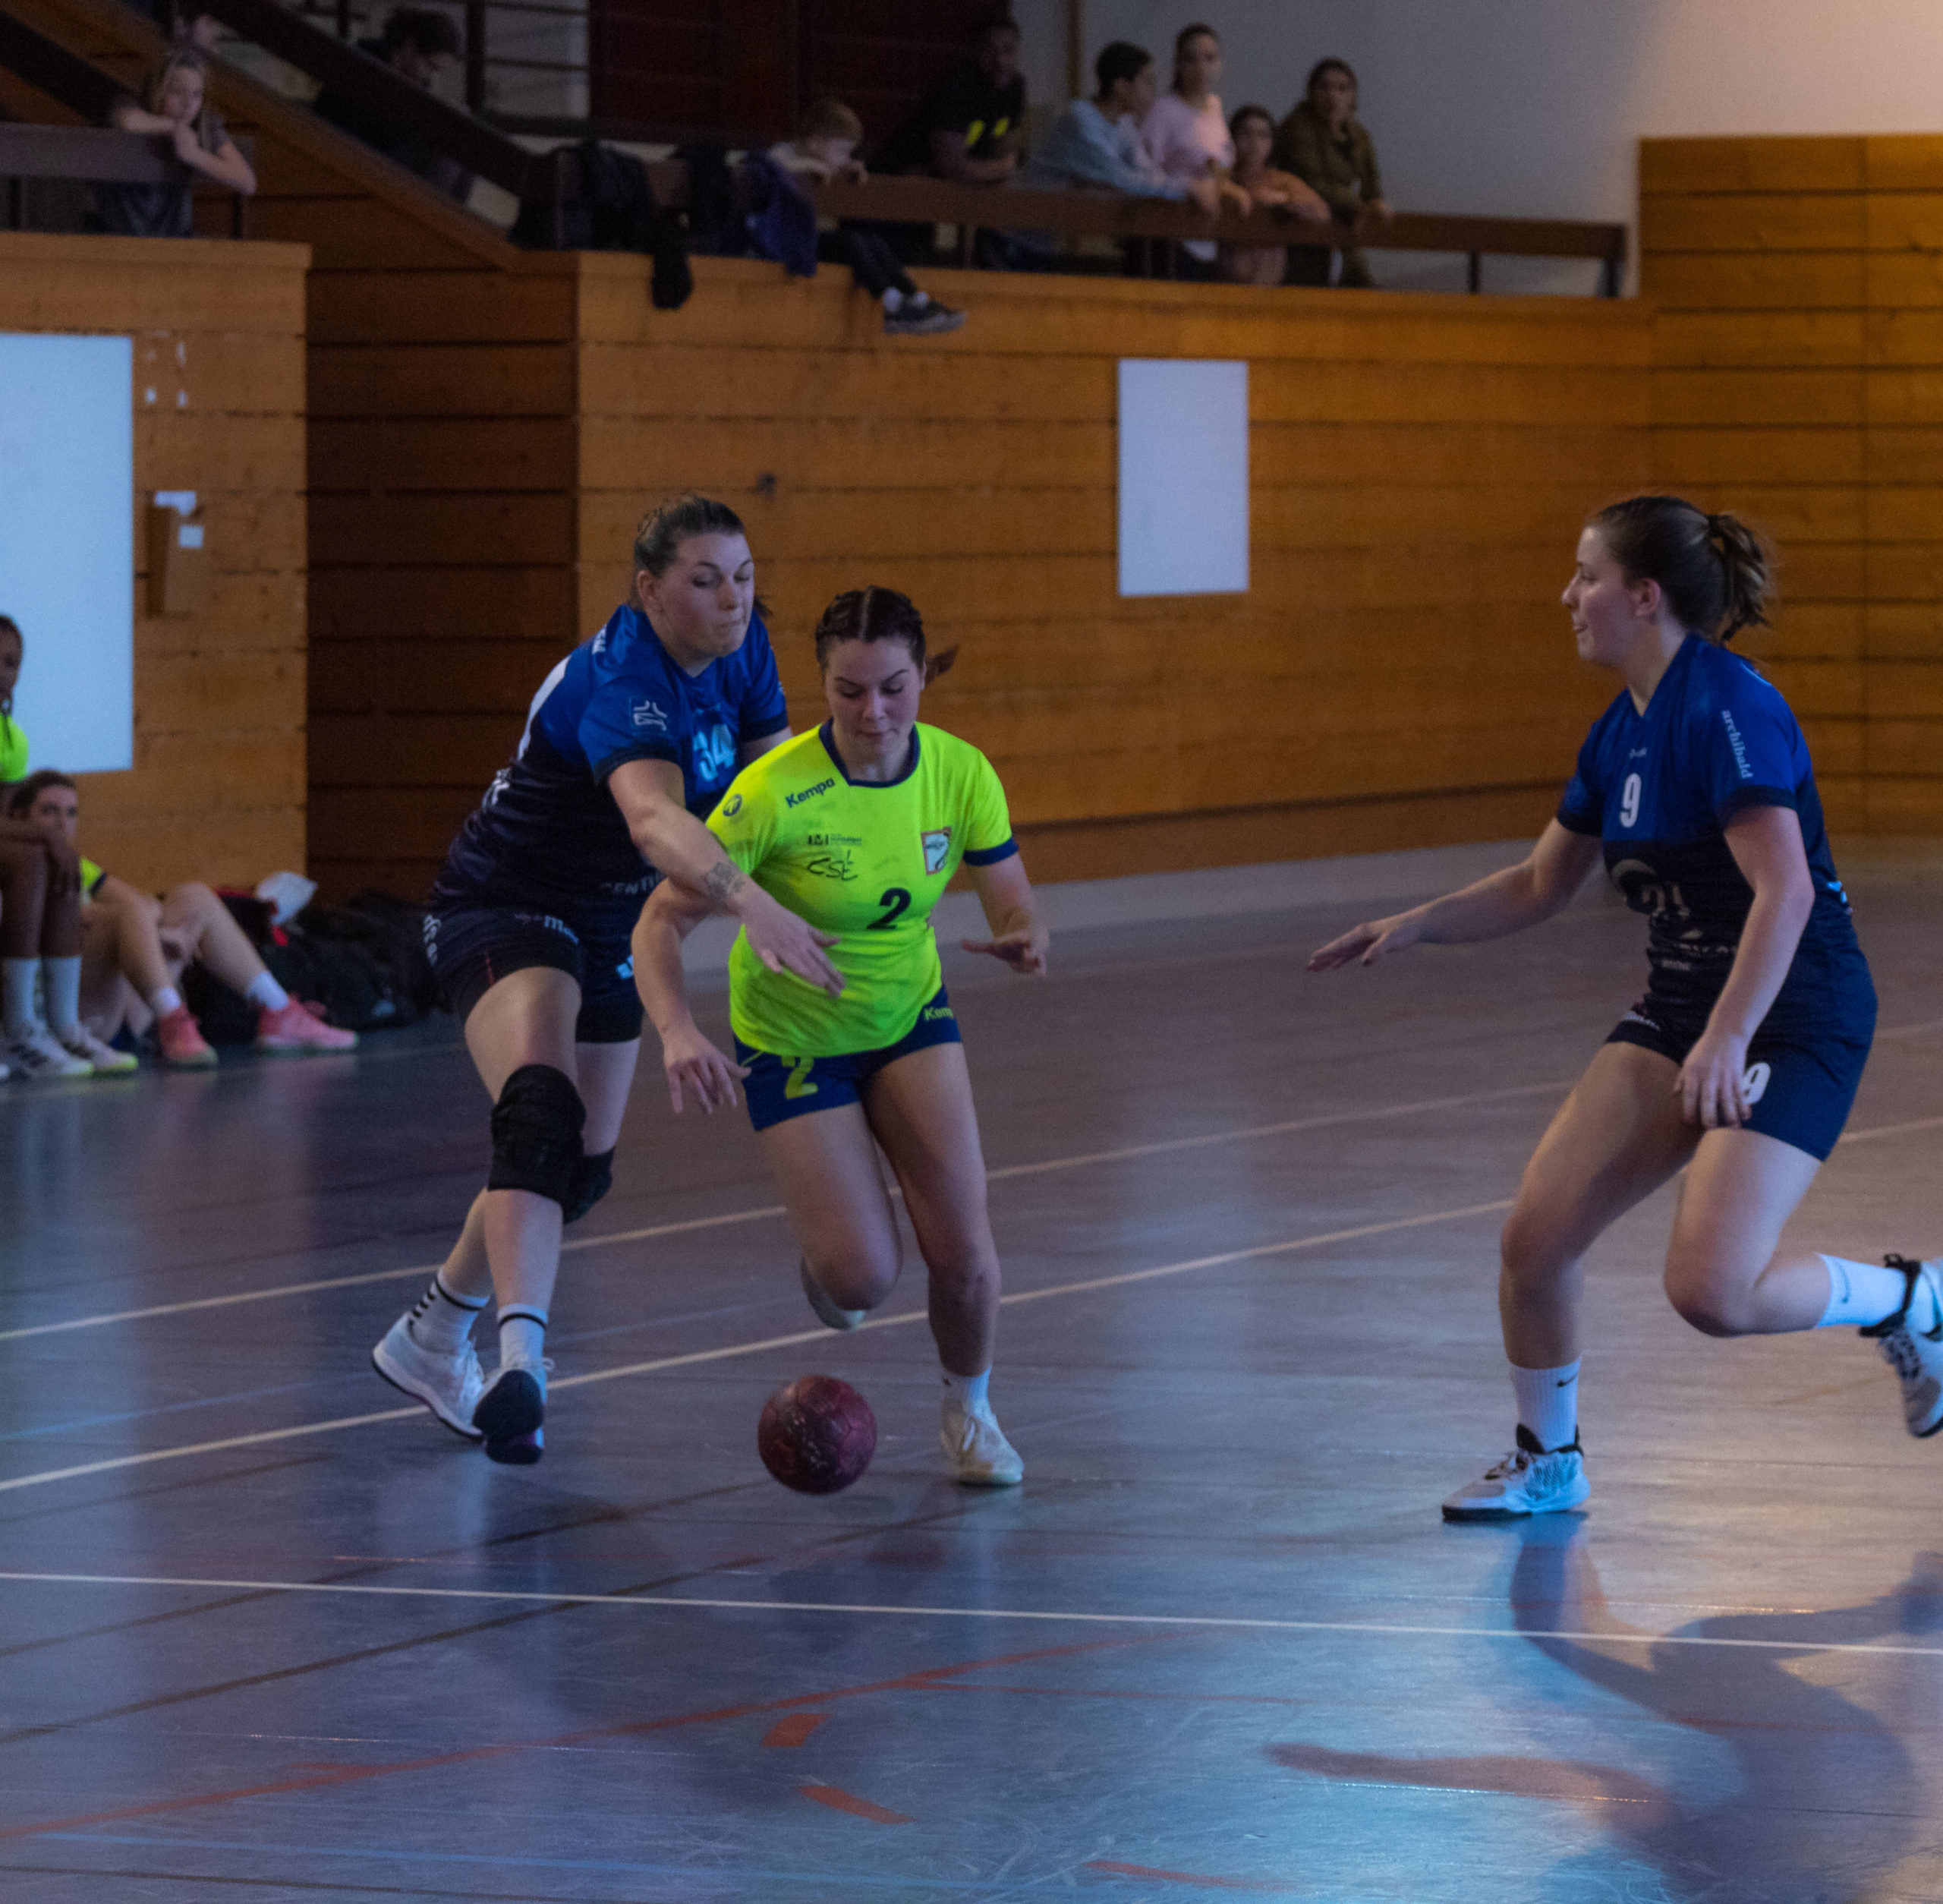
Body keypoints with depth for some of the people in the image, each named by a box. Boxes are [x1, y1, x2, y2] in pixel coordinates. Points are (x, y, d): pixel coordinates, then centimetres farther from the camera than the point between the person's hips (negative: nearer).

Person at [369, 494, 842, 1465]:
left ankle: (431, 1340, 40)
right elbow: (655, 818, -51)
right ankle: (521, 1355, -50)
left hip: (606, 927, 9)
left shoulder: (740, 649, -6)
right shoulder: (620, 682, -32)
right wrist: (754, 906, -68)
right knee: (541, 1114, -35)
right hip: (503, 909, -9)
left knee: (579, 1169, 18)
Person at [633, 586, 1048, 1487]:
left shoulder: (960, 773, -17)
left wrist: (1023, 941, -31)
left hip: (909, 1015, 3)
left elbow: (1015, 908, -7)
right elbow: (661, 923, -27)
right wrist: (678, 1032, -44)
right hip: (792, 1036, -3)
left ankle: (969, 1407, 19)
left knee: (962, 1251, -13)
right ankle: (823, 1250, 29)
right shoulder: (774, 792, -29)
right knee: (864, 1276, -11)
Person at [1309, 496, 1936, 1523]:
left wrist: (1729, 1038, -35)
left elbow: (1785, 889, -29)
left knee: (1713, 1291, -20)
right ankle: (1546, 1460, 17)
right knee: (1535, 1235, -4)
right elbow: (1538, 886, 21)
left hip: (1797, 1017, -8)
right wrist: (1410, 926, 12)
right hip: (1678, 1011, 8)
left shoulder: (1729, 708, -20)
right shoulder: (1620, 733, 7)